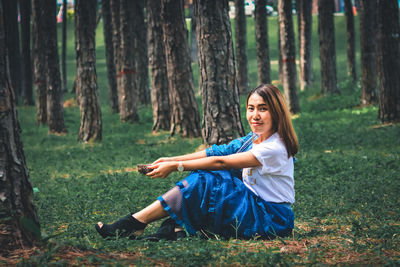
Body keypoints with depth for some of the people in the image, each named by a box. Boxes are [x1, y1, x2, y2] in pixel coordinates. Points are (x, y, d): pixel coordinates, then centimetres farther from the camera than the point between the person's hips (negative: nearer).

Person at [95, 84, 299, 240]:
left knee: (203, 183, -17)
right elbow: (215, 153, 3)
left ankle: (135, 224, -12)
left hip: (272, 220, -8)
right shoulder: (253, 140, 9)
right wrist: (171, 160, -6)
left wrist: (175, 166, -15)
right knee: (204, 177, -6)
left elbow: (221, 162, -19)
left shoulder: (274, 149, -19)